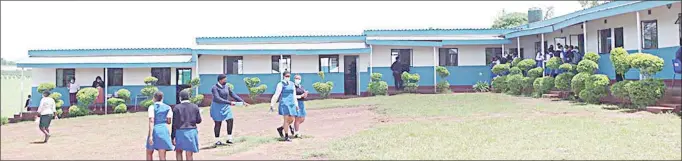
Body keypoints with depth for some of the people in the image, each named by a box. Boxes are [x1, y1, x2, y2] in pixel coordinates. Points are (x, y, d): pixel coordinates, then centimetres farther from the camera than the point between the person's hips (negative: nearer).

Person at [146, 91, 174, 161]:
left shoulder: (152, 107, -3)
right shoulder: (168, 107, 6)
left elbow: (151, 121, -12)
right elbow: (169, 121, 7)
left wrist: (150, 136, -16)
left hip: (154, 131, -2)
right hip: (164, 130, 2)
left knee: (149, 153, 19)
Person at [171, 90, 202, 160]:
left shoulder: (177, 107, -4)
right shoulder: (195, 107, 2)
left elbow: (175, 123, -6)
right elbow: (199, 120, 5)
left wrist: (173, 136, -3)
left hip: (180, 132, -1)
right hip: (192, 132, 1)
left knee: (178, 152, 17)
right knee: (189, 154, 5)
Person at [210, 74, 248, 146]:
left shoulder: (226, 87, 4)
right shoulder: (214, 88, -18)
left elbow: (233, 95, 9)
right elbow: (218, 99, -29)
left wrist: (242, 102, 3)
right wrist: (229, 103, -35)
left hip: (225, 107, 6)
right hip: (217, 107, -6)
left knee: (230, 121, -4)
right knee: (218, 123, 1)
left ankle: (229, 139, 5)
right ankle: (217, 141, 12)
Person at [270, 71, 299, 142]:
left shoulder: (292, 84, 13)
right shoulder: (280, 84, -5)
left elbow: (294, 95, 16)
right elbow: (276, 95, -9)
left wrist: (296, 104, 13)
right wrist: (272, 104, -13)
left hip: (291, 104, 7)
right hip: (284, 104, -6)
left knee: (291, 120, 7)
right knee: (286, 120, -7)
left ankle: (280, 128, 29)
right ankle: (286, 137, 0)